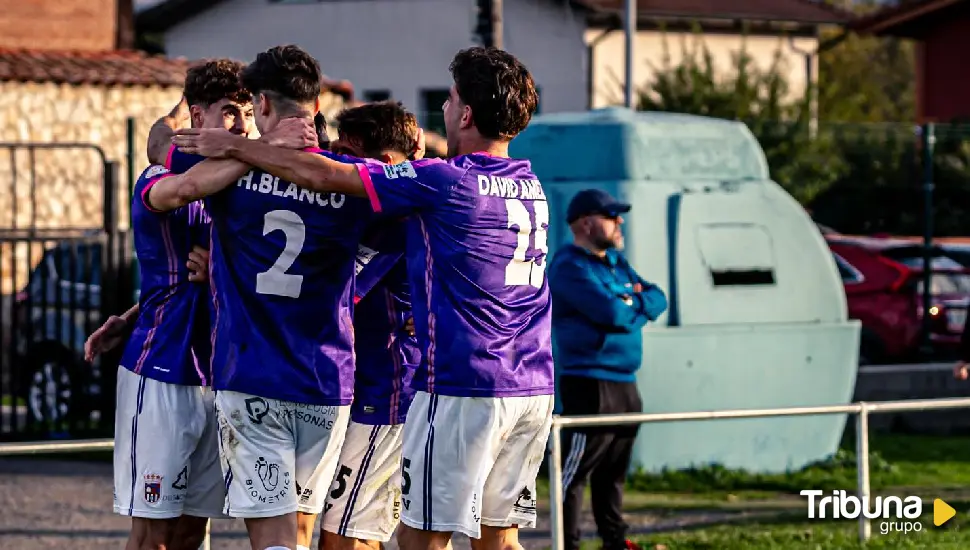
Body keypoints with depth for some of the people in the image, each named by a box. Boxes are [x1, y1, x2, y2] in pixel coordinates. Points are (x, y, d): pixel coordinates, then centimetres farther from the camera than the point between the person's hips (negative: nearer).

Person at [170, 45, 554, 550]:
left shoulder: (443, 182, -11)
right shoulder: (529, 185, 13)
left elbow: (321, 176, -6)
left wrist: (234, 147, 6)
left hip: (463, 389, -7)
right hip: (533, 391, 7)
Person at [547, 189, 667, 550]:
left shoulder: (616, 263, 19)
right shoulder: (570, 267, -11)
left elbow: (657, 300, 13)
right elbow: (612, 312, -22)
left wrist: (631, 304, -7)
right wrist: (638, 306, -2)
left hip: (624, 383, 9)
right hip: (590, 384, -9)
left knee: (614, 470, 17)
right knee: (576, 470, -8)